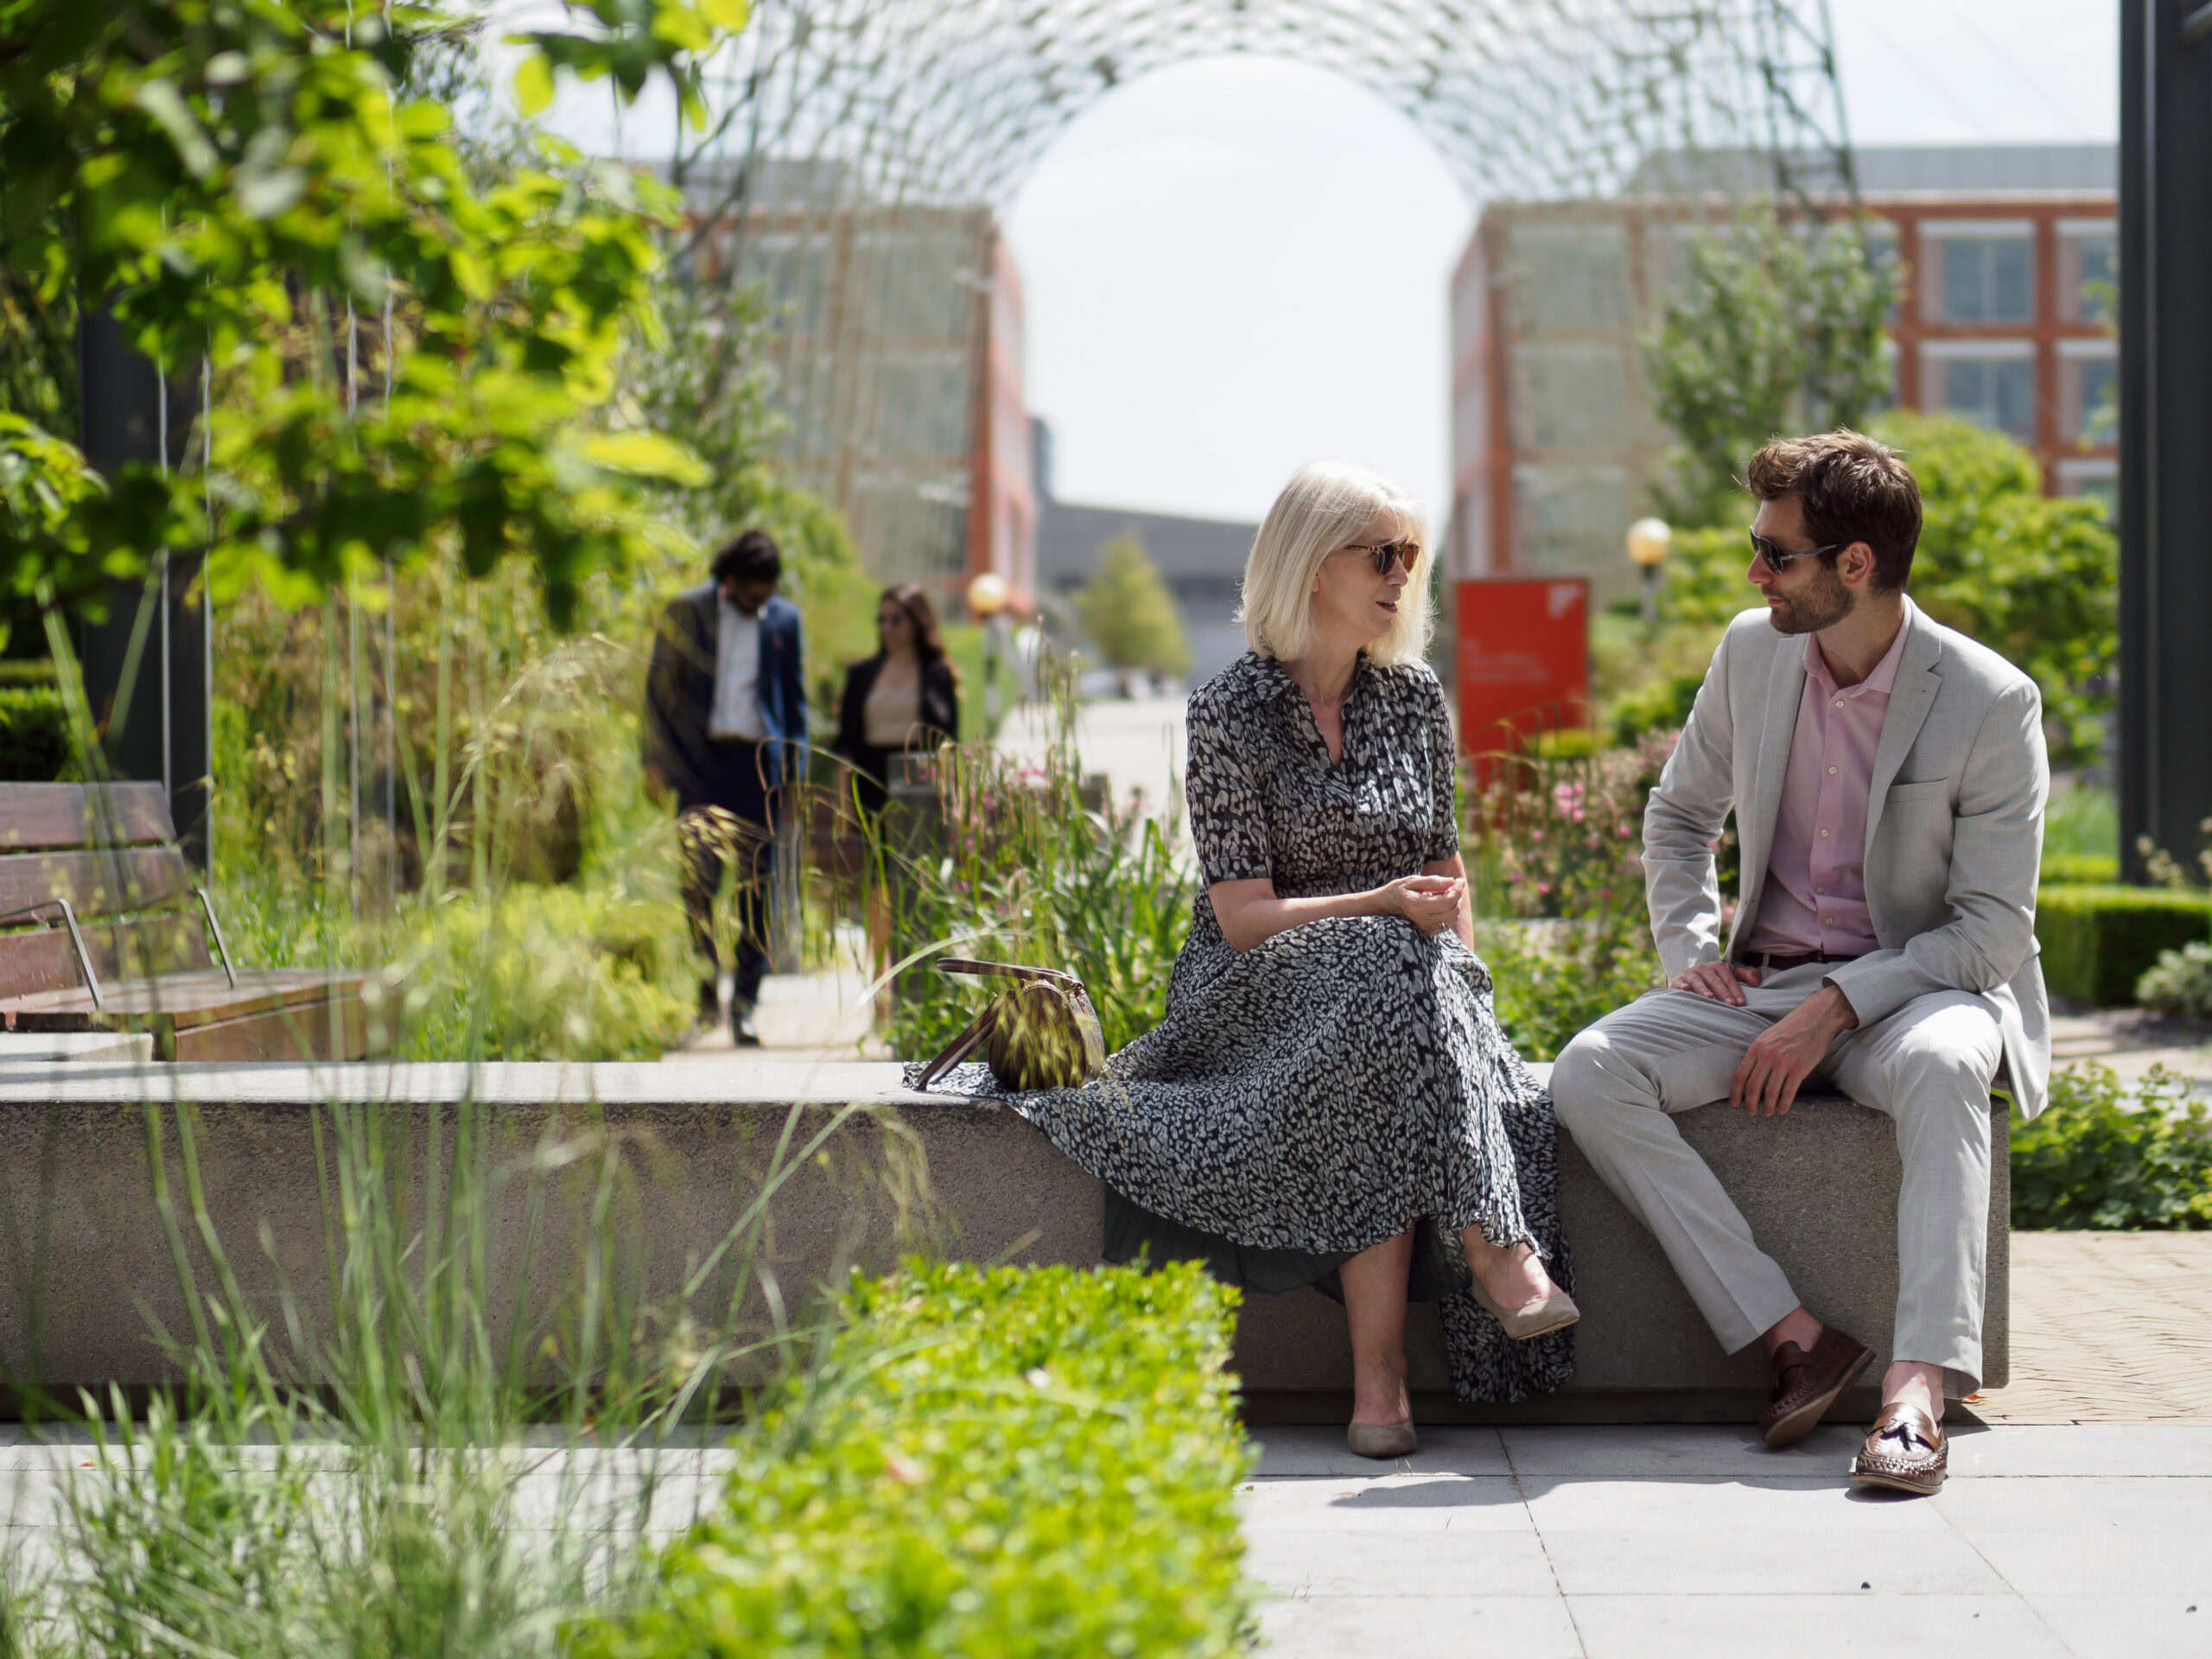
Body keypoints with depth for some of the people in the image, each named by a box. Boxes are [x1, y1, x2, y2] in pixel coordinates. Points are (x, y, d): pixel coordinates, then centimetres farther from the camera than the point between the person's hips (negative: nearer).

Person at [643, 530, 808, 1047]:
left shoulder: (784, 619, 8)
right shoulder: (686, 612, 4)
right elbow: (660, 689, 6)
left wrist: (796, 767, 7)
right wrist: (656, 762, -1)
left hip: (758, 764, 1)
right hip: (700, 764, -1)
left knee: (756, 886, 2)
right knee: (697, 879, -3)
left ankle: (745, 1003, 7)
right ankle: (703, 993, 9)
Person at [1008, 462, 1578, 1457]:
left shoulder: (1414, 699, 9)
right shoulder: (1232, 709, -5)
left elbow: (1445, 869, 16)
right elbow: (1242, 914, -10)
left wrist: (1469, 988, -2)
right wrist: (1379, 907, -25)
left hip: (1406, 985, 4)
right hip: (1258, 991, -3)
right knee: (1392, 976, -37)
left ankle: (1380, 1378, -38)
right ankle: (1497, 1249, -40)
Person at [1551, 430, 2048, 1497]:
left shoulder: (1992, 702, -12)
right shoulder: (1750, 652, 3)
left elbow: (1993, 929, -12)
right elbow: (1679, 814, 20)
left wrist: (1834, 1010, -22)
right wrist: (1690, 949, 1)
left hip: (1918, 989, -5)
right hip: (1763, 988, 5)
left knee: (1939, 1064, -41)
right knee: (1588, 1075, -23)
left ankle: (1918, 1387, -48)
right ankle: (1792, 1336, -27)